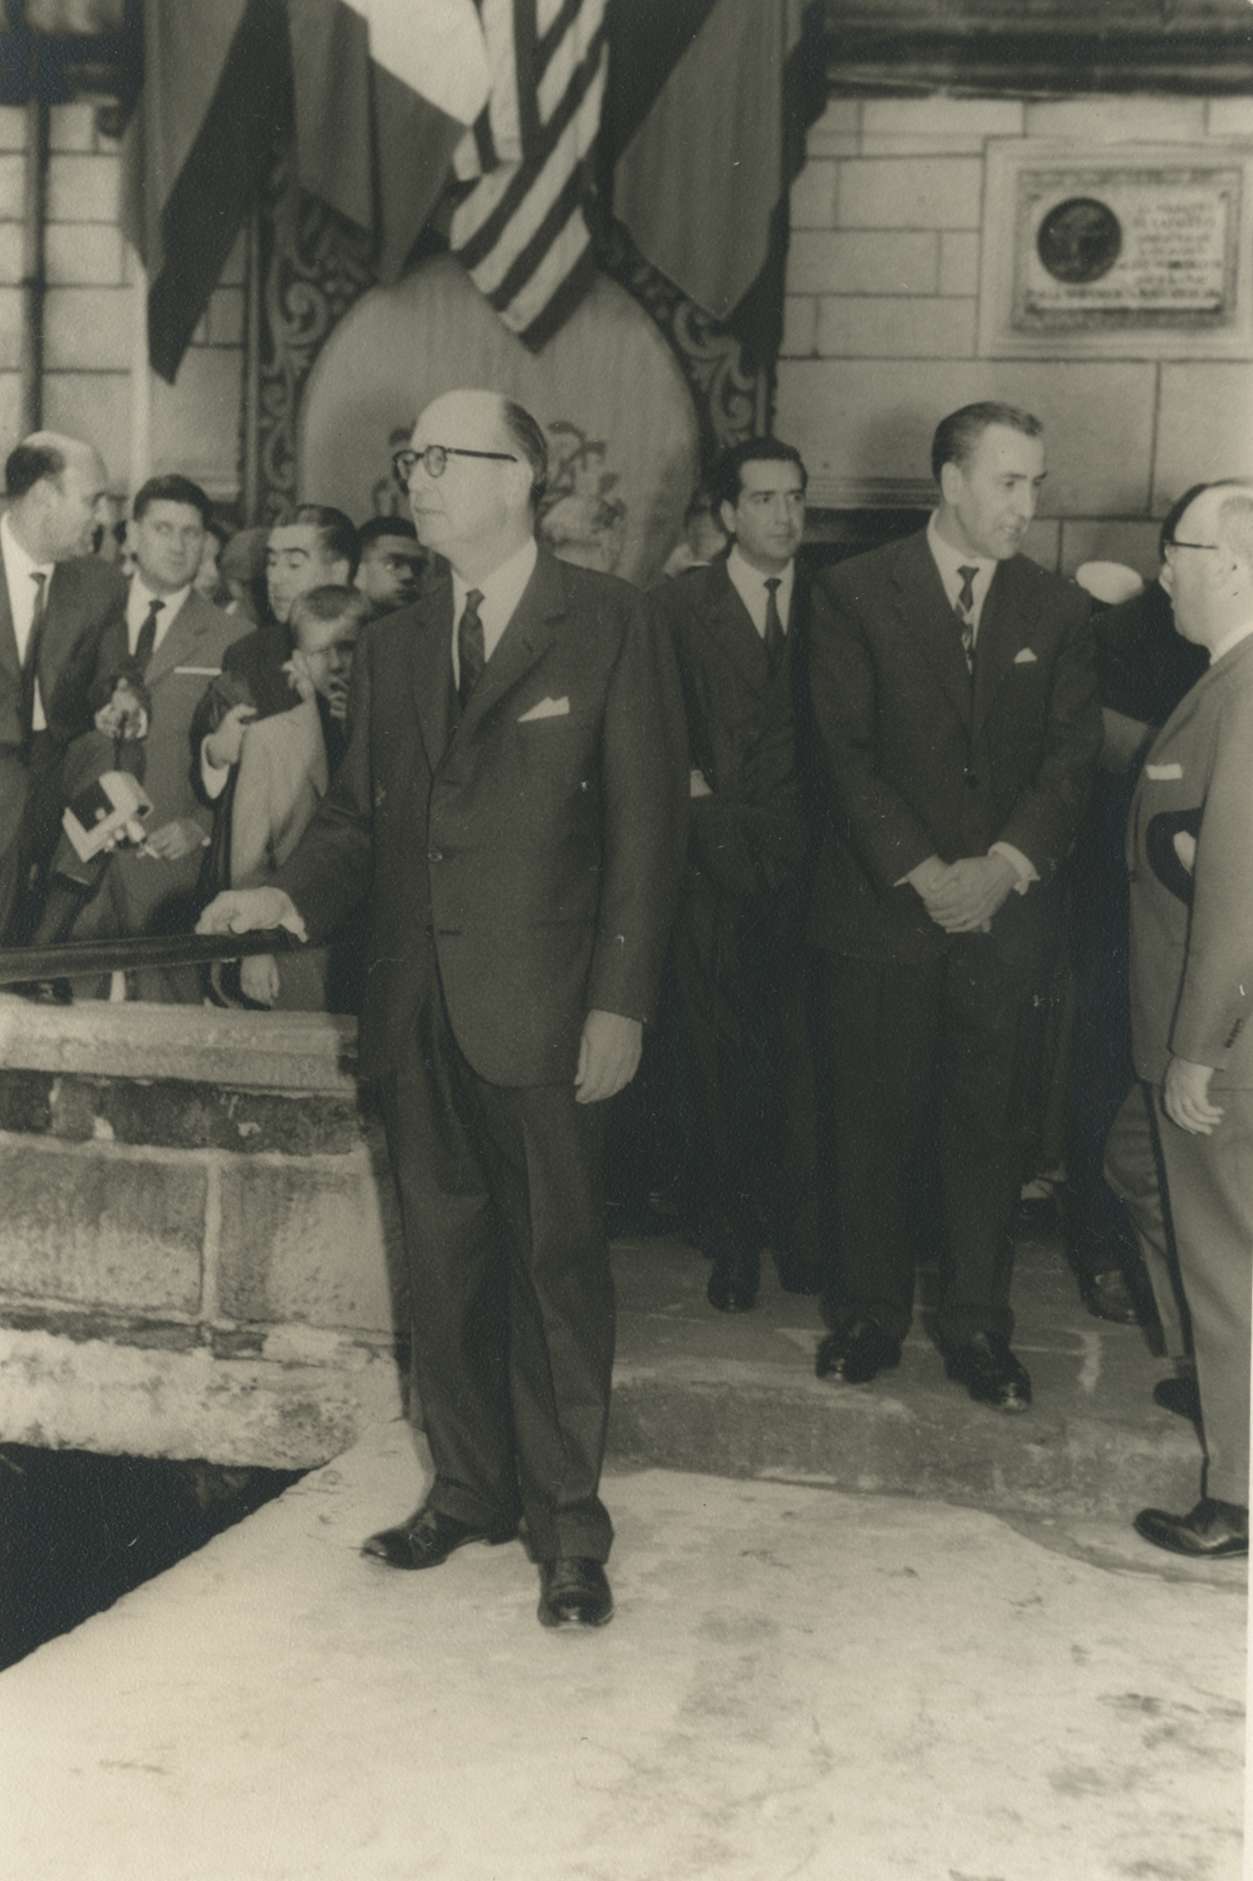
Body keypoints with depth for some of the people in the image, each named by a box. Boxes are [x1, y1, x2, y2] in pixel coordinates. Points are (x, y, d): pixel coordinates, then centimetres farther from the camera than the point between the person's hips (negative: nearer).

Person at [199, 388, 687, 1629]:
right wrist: (291, 896, -6)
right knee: (445, 1262, 13)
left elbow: (646, 823, -6)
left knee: (556, 1265, 3)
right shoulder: (392, 648, 14)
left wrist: (620, 1002, -12)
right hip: (418, 1013, 5)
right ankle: (469, 1490, 29)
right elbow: (358, 814, 15)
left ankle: (568, 1525, 16)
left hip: (541, 1009, -5)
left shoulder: (608, 625, -2)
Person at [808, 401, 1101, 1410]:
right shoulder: (860, 592, 0)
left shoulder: (1058, 608, 8)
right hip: (882, 906, -2)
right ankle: (870, 1314, 20)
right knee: (876, 1121, 6)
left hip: (1006, 909, 2)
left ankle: (978, 1327, 19)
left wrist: (1004, 865, -12)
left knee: (990, 1127, 7)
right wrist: (921, 872, -13)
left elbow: (1074, 753, 2)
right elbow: (845, 748, -6)